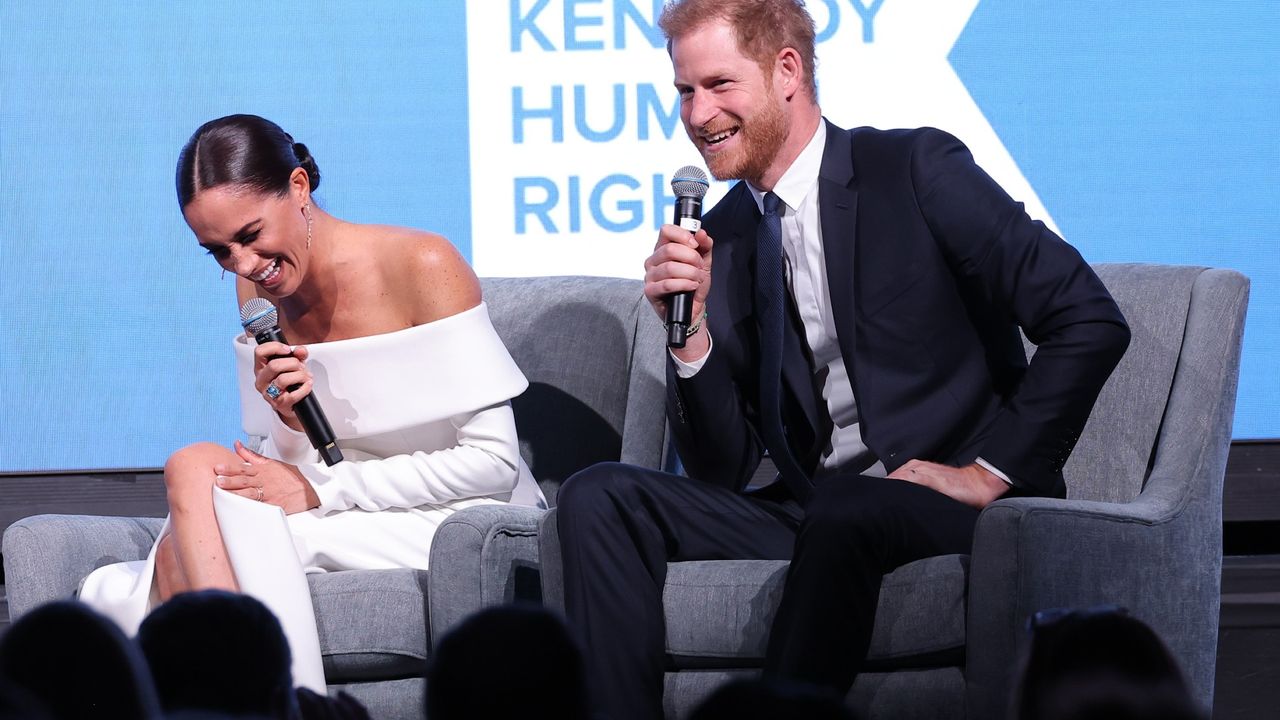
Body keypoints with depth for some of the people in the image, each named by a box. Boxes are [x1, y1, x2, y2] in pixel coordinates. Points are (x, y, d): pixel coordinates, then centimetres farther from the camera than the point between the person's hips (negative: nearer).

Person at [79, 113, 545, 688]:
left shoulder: (422, 266, -12)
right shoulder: (257, 292, 6)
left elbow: (495, 461, -14)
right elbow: (293, 470, 9)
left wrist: (321, 490, -16)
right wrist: (290, 422, -15)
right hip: (348, 524, 6)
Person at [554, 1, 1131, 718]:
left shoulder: (916, 169, -5)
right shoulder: (723, 237, 10)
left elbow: (1093, 322, -11)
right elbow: (723, 468, 7)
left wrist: (990, 473, -12)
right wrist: (691, 332, -8)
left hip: (948, 504, -6)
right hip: (810, 509, 6)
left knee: (841, 509, -37)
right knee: (601, 498, -11)